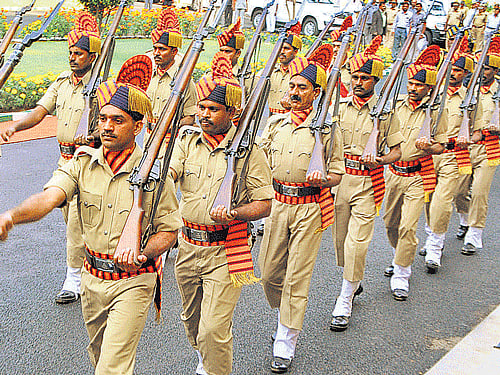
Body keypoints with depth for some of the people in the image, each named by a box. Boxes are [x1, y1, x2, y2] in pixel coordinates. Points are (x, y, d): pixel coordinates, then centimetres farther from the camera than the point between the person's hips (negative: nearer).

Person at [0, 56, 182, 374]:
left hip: (133, 282, -4)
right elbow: (48, 197, -21)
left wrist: (142, 253, -26)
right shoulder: (83, 163, -4)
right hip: (93, 278, 4)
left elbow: (169, 229, -6)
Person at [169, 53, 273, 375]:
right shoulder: (187, 140, 3)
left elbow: (264, 204, -8)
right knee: (192, 320, 22)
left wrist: (234, 213, -26)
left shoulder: (248, 149, -8)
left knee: (214, 330, -8)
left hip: (225, 251, -5)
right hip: (188, 245, 5)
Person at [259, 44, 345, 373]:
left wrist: (321, 178, -22)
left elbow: (336, 175, -1)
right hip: (277, 202, 5)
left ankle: (286, 344, 9)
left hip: (310, 206, -4)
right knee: (269, 272, 9)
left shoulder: (326, 127, -3)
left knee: (297, 276, -2)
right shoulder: (276, 122, 10)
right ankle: (286, 317, 38)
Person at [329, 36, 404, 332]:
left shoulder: (385, 112, -2)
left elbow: (397, 151, 0)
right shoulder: (340, 106, 6)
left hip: (368, 181, -4)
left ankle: (344, 302, 3)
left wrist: (379, 160, -20)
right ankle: (355, 281, 38)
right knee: (341, 238, 13)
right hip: (339, 177, 4)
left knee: (357, 242, -7)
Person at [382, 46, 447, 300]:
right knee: (390, 222, 15)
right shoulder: (396, 105, 4)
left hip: (418, 176, -4)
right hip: (393, 172, 5)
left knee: (408, 227, -9)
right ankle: (399, 258, 40)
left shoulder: (435, 111, -6)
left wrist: (428, 147, -24)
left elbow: (441, 146, -3)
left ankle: (402, 275, 3)